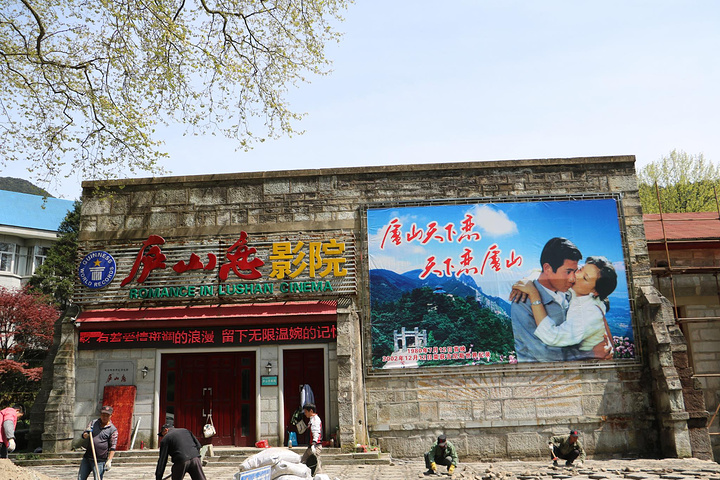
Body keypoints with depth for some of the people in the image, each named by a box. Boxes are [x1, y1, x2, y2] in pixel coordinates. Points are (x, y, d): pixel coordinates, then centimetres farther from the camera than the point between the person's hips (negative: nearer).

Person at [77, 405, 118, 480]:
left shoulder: (113, 429, -2)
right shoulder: (93, 423, 11)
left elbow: (113, 447, -6)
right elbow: (84, 435, 8)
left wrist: (109, 461, -15)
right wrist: (86, 434, -16)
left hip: (100, 461, -5)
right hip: (87, 458, 5)